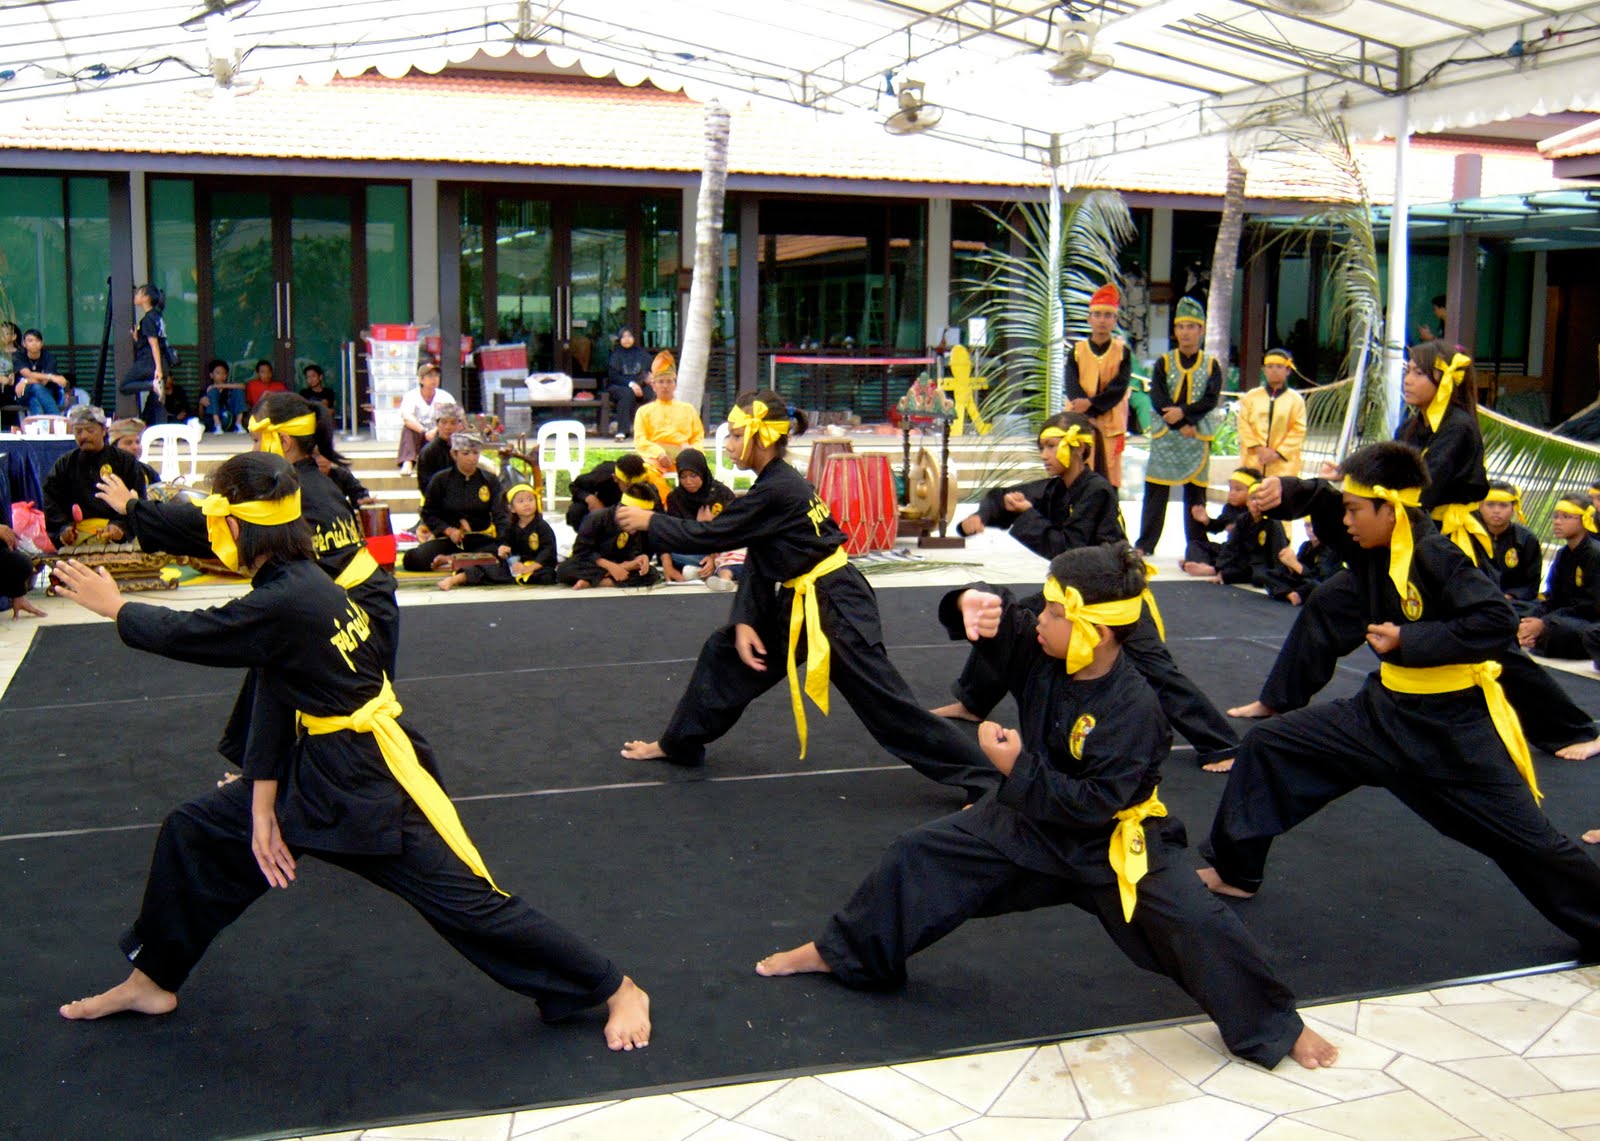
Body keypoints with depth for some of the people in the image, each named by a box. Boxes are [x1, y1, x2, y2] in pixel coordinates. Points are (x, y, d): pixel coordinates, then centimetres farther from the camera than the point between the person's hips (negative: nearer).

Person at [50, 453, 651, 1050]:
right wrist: (262, 806, 4)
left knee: (468, 901, -4)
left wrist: (115, 607, 8)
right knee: (195, 833, 12)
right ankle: (153, 980, 32)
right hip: (316, 769, 9)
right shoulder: (297, 583, 2)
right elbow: (273, 699, 3)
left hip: (373, 782, -9)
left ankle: (617, 990, 9)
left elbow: (186, 635, -12)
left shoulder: (284, 606, -27)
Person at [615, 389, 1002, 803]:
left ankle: (982, 780, -4)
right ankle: (679, 744, 33)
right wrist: (744, 619, -1)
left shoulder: (776, 492, -22)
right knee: (725, 651, 16)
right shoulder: (778, 483, 7)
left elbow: (710, 535, -18)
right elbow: (757, 561, 9)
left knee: (887, 704, -9)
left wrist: (649, 521, -5)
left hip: (835, 607, -10)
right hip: (794, 602, 10)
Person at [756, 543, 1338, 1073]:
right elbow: (998, 619, -7)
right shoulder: (1042, 653, -14)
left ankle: (1278, 1029, 4)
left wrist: (1018, 768, -27)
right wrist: (974, 602, -31)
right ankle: (838, 952, 23)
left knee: (1197, 924, -21)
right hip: (1030, 822, 6)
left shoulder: (1133, 709, -29)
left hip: (1112, 844, -6)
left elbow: (1094, 805, -29)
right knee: (919, 855, 3)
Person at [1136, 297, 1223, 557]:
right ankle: (1145, 544, 5)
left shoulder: (1211, 365, 6)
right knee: (1156, 492, 0)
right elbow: (1157, 399, -6)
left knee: (1195, 494, 4)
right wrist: (1181, 426, -14)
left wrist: (1183, 412, -19)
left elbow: (1211, 400, -6)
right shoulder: (1164, 363, 6)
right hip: (1165, 437, 0)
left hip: (1197, 438, 0)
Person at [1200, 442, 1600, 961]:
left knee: (1528, 840, 1)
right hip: (1385, 709, 7)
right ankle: (1233, 869, 17)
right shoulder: (1370, 548, -2)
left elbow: (1496, 621, -27)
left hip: (1454, 724, -7)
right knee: (1267, 745, 5)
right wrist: (1285, 491, -15)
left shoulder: (1434, 557, -22)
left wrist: (1408, 641, -26)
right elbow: (1323, 504, 8)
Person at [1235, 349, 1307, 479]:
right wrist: (1258, 448, -9)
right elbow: (1243, 424, 4)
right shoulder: (1251, 396, 9)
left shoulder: (1296, 400, 4)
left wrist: (1277, 453, -11)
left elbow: (1298, 431, -1)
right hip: (1253, 463, 2)